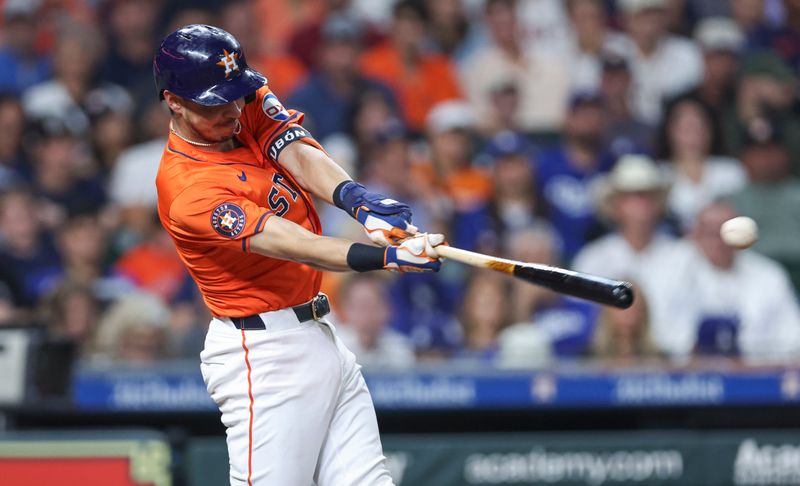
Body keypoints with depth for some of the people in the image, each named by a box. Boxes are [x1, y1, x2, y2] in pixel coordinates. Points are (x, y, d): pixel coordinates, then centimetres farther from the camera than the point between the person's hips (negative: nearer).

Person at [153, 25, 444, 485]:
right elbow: (284, 242, -30)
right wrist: (385, 256, -44)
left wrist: (356, 198, -34)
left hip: (321, 338, 8)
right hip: (265, 354, -8)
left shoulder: (250, 107, 5)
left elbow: (300, 156, -12)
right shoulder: (188, 189, -20)